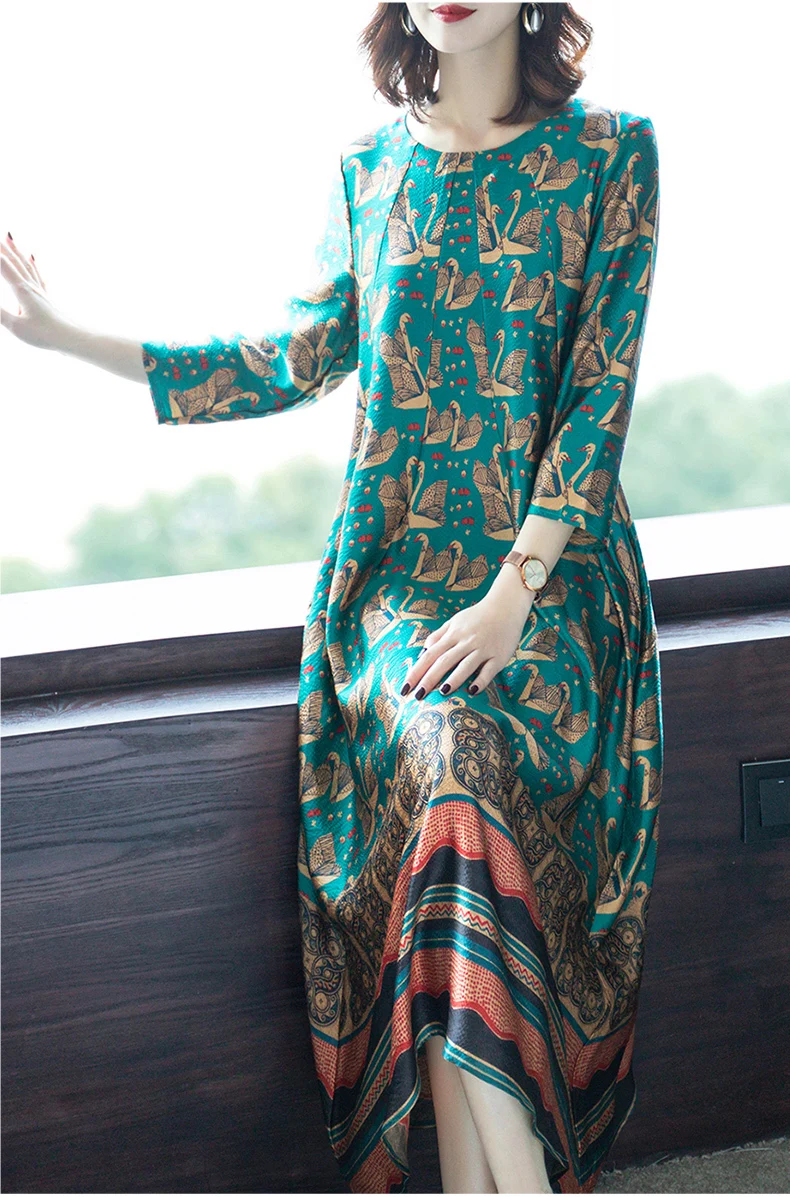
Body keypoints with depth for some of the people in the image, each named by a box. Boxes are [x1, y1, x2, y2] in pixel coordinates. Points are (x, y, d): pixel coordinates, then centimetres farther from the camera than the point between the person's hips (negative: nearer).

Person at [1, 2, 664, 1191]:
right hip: (397, 562, 2)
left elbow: (600, 390, -5)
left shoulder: (608, 151, 2)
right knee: (450, 770, -24)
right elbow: (298, 358, 14)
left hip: (552, 567, -2)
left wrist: (511, 597, -14)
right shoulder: (370, 165, 12)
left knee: (459, 770, -28)